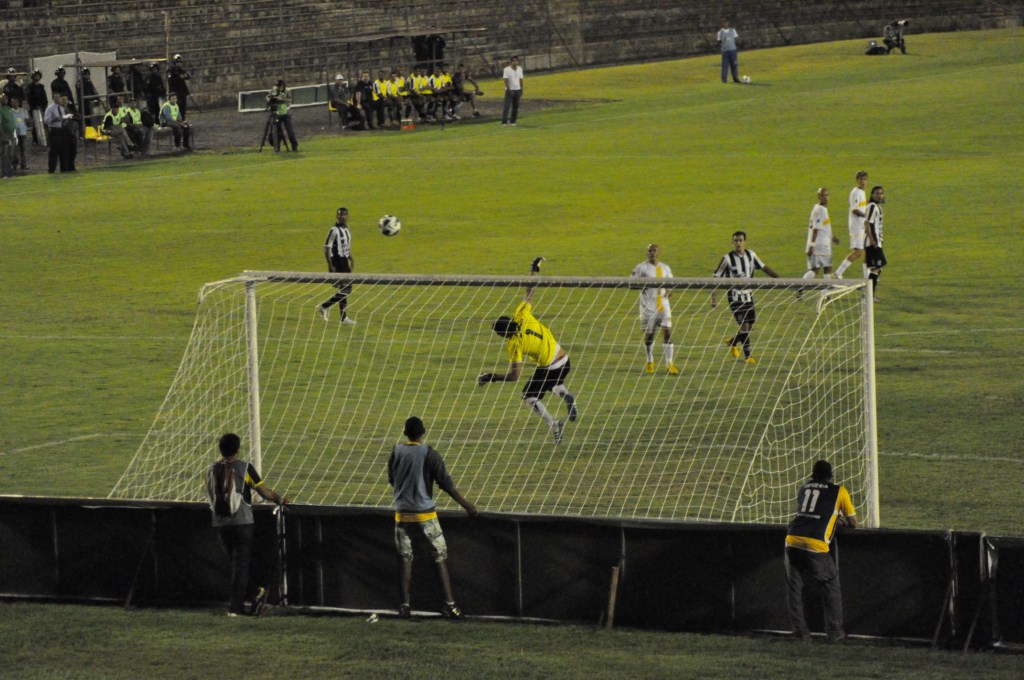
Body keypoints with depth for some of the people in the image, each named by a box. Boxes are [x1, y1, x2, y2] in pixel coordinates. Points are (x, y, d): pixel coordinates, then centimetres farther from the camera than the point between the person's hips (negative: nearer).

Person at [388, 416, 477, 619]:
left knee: (405, 560, 10)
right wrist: (466, 504, -3)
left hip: (402, 513, 3)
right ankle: (449, 603, -2)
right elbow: (446, 484, -10)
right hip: (425, 514, -3)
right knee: (440, 558, 4)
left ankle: (405, 605, 7)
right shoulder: (429, 454, -10)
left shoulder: (396, 452, 1)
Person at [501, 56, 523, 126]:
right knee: (507, 106, -10)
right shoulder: (507, 69, -9)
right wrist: (509, 90, -19)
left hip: (517, 90, 5)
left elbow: (520, 80, 12)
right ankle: (504, 122, -10)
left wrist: (521, 90, 9)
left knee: (515, 106, 4)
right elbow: (506, 80, -12)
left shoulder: (519, 69, 8)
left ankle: (512, 121, 9)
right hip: (510, 90, -5)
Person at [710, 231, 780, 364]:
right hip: (735, 297, -5)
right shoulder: (728, 258, -13)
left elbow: (763, 267, 14)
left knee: (751, 325, 8)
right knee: (744, 325, -12)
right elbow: (716, 277, -10)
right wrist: (714, 297, -16)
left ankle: (732, 342, 33)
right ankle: (747, 356, -3)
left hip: (748, 295, 5)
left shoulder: (750, 255, 1)